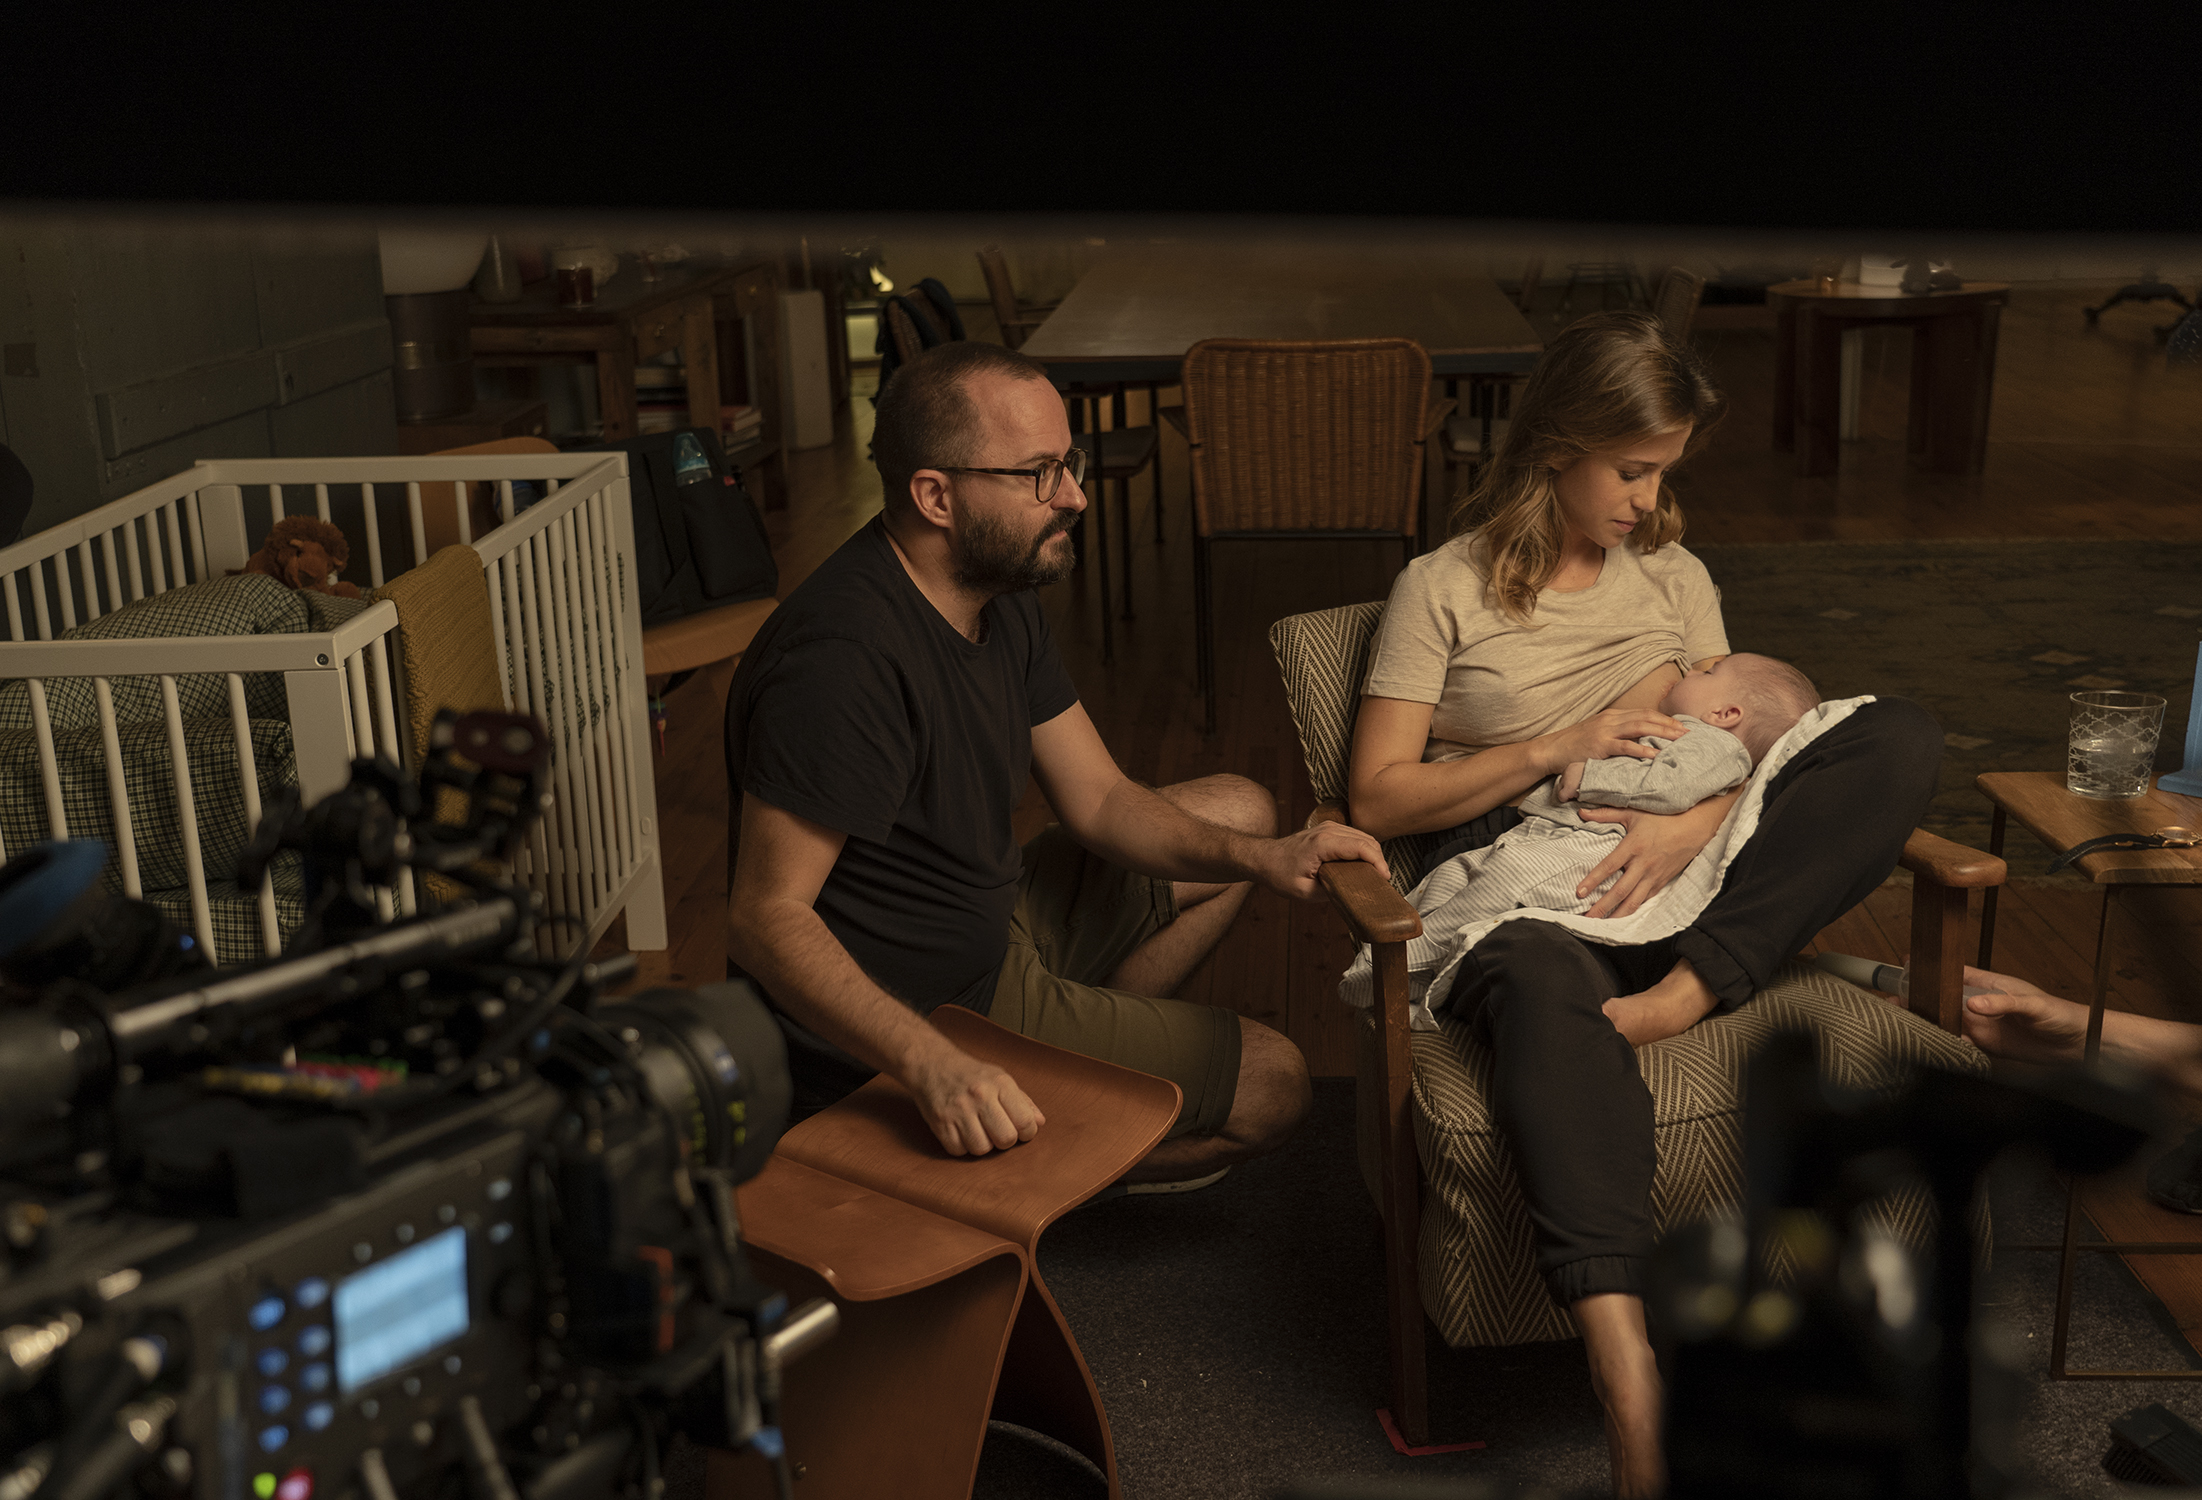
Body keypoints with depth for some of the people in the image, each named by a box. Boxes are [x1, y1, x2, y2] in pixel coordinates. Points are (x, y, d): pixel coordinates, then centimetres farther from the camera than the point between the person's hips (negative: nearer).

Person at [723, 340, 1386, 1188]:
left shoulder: (997, 596, 1)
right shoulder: (845, 657, -31)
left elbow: (1097, 799, 4)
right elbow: (765, 917, -32)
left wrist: (1261, 856, -12)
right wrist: (929, 1065, -44)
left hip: (991, 926, 10)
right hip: (909, 1019, -10)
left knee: (1242, 810, 19)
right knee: (1273, 1087, -6)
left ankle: (1102, 1043, 17)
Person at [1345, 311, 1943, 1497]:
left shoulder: (1674, 577, 22)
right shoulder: (1444, 590, 8)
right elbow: (1377, 798, 1)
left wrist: (1696, 820, -12)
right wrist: (1556, 748, -9)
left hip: (1675, 885, 5)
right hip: (1518, 893, -4)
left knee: (1902, 734, -17)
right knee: (1546, 985, -44)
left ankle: (1684, 992, -30)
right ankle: (1633, 1396, -56)